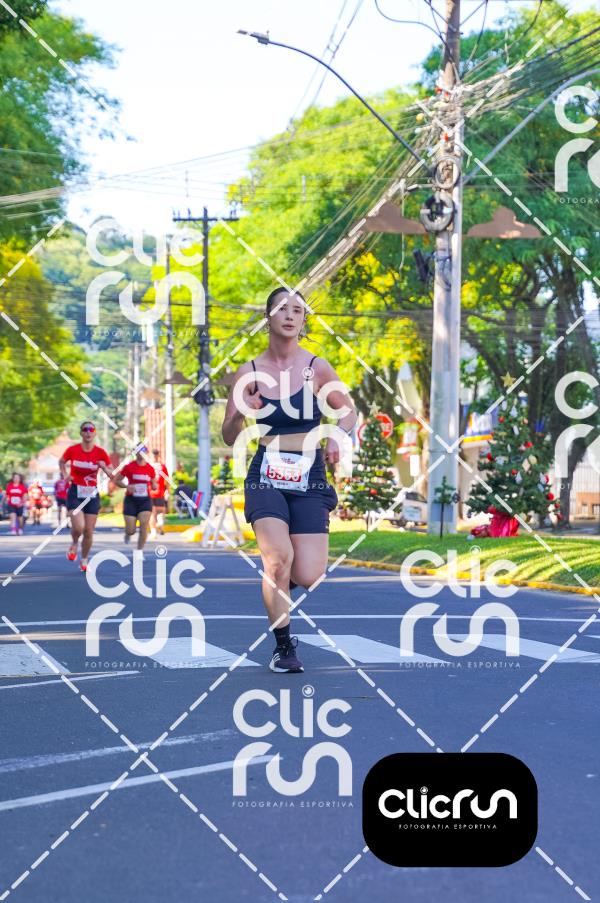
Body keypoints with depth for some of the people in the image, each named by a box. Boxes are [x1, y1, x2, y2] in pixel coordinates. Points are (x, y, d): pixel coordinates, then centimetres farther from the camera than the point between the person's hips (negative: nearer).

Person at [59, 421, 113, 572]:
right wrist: (64, 474, -4)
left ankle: (84, 560, 26)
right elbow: (61, 462, 14)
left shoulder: (100, 452, -6)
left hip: (92, 495, 2)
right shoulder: (72, 450, -7)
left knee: (89, 532, 4)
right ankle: (74, 544, 14)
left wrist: (104, 468, -22)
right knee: (78, 527, -20)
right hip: (75, 494, -1)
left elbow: (112, 475, -1)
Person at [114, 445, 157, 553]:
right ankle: (128, 534, 37)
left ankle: (139, 552, 1)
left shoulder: (150, 468, 4)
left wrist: (154, 485, -9)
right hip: (131, 500, -2)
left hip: (145, 500, 2)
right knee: (131, 530, -2)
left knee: (144, 527, -12)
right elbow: (116, 480, 1)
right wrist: (127, 486, -16)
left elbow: (154, 485, 15)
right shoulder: (129, 467, -5)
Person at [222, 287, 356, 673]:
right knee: (278, 557, -23)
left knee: (308, 576, -7)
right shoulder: (250, 373, 1)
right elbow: (229, 437, 3)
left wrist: (337, 438, -7)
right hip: (266, 476, -1)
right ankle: (284, 646, -4)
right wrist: (241, 414, -18)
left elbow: (348, 410, 14)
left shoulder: (317, 368, 0)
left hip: (309, 479, 1)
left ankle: (279, 582, 32)